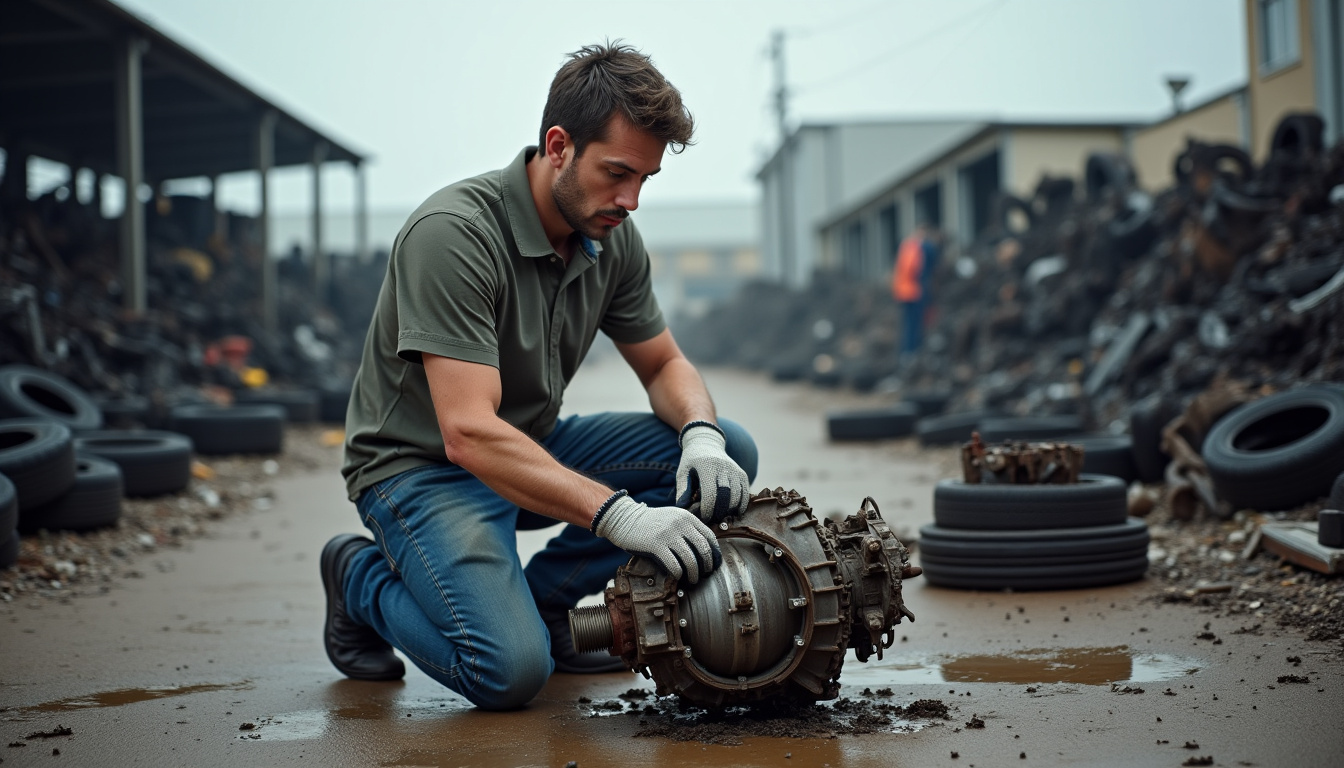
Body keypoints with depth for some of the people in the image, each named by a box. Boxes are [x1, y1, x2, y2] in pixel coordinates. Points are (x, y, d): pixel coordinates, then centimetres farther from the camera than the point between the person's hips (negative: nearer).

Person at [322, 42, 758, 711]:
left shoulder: (612, 237, -4)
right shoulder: (452, 234, -27)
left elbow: (664, 364, 8)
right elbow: (470, 435, -34)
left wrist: (701, 434, -17)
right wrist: (622, 516, -42)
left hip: (535, 448, 7)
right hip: (422, 467, -7)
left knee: (728, 454, -9)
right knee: (511, 669, -28)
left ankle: (540, 599, 3)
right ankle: (364, 579, 3)